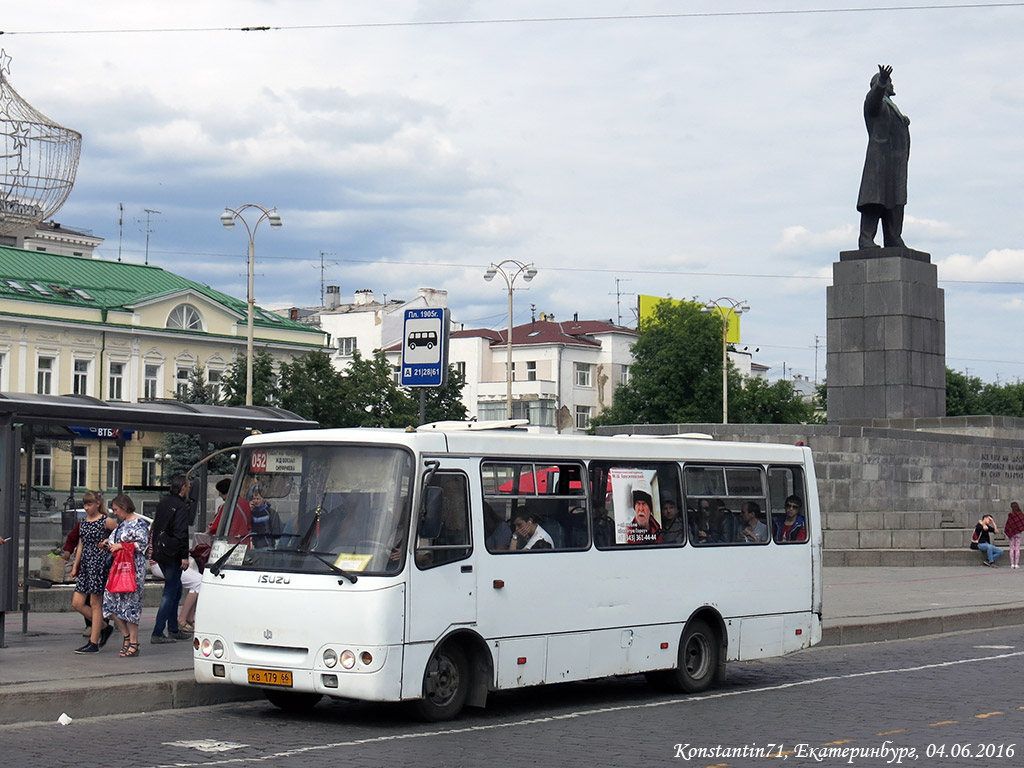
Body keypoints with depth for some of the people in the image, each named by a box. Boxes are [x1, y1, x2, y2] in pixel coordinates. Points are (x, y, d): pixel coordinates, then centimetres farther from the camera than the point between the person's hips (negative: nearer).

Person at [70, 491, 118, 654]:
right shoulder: (83, 522, 13)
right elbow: (81, 545, 18)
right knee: (77, 603, 3)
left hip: (99, 563, -8)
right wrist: (75, 566, 16)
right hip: (85, 564, 8)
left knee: (95, 603, -4)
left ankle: (93, 643, 1)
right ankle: (104, 627, 20)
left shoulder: (106, 521, -6)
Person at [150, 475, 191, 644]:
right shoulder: (181, 506, -15)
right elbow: (181, 533, -20)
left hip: (160, 552, 9)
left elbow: (155, 527, 20)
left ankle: (173, 630, 23)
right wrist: (184, 556, -19)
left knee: (175, 589, 19)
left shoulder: (163, 503, 13)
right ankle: (157, 633, -8)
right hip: (172, 554, -9)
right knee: (170, 592, -5)